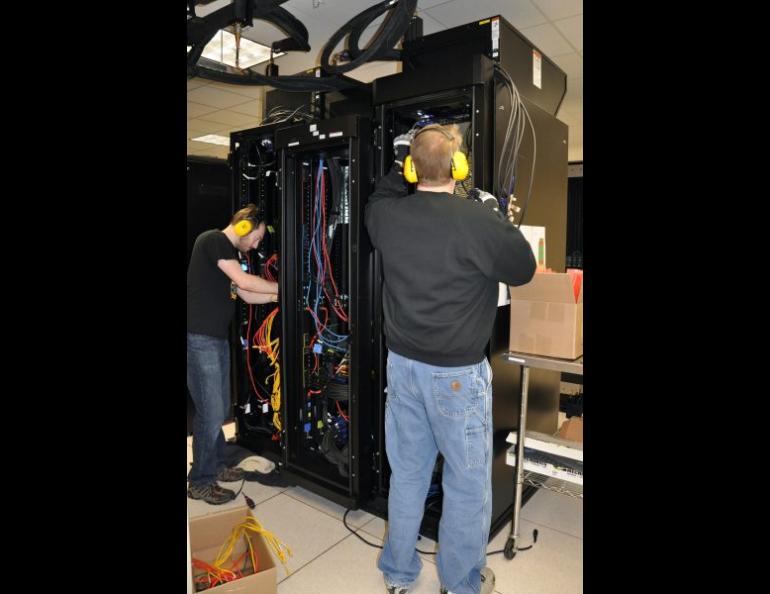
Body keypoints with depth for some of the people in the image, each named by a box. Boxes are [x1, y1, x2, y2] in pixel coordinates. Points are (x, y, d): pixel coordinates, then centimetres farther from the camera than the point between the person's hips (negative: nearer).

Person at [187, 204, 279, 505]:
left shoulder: (228, 251, 18)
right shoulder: (213, 240, -11)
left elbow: (247, 295, 18)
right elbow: (245, 281, -18)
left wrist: (279, 295, 8)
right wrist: (282, 287, -7)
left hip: (217, 338, 10)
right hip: (199, 338, -10)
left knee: (219, 408, 16)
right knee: (210, 411, -3)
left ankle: (215, 466, 31)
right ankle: (200, 482, 12)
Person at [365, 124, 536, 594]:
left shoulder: (388, 217, -4)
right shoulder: (479, 220, -17)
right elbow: (524, 270, -1)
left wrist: (397, 168, 20)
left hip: (403, 364, 5)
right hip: (457, 373, -5)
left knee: (407, 473, 20)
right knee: (468, 481, 15)